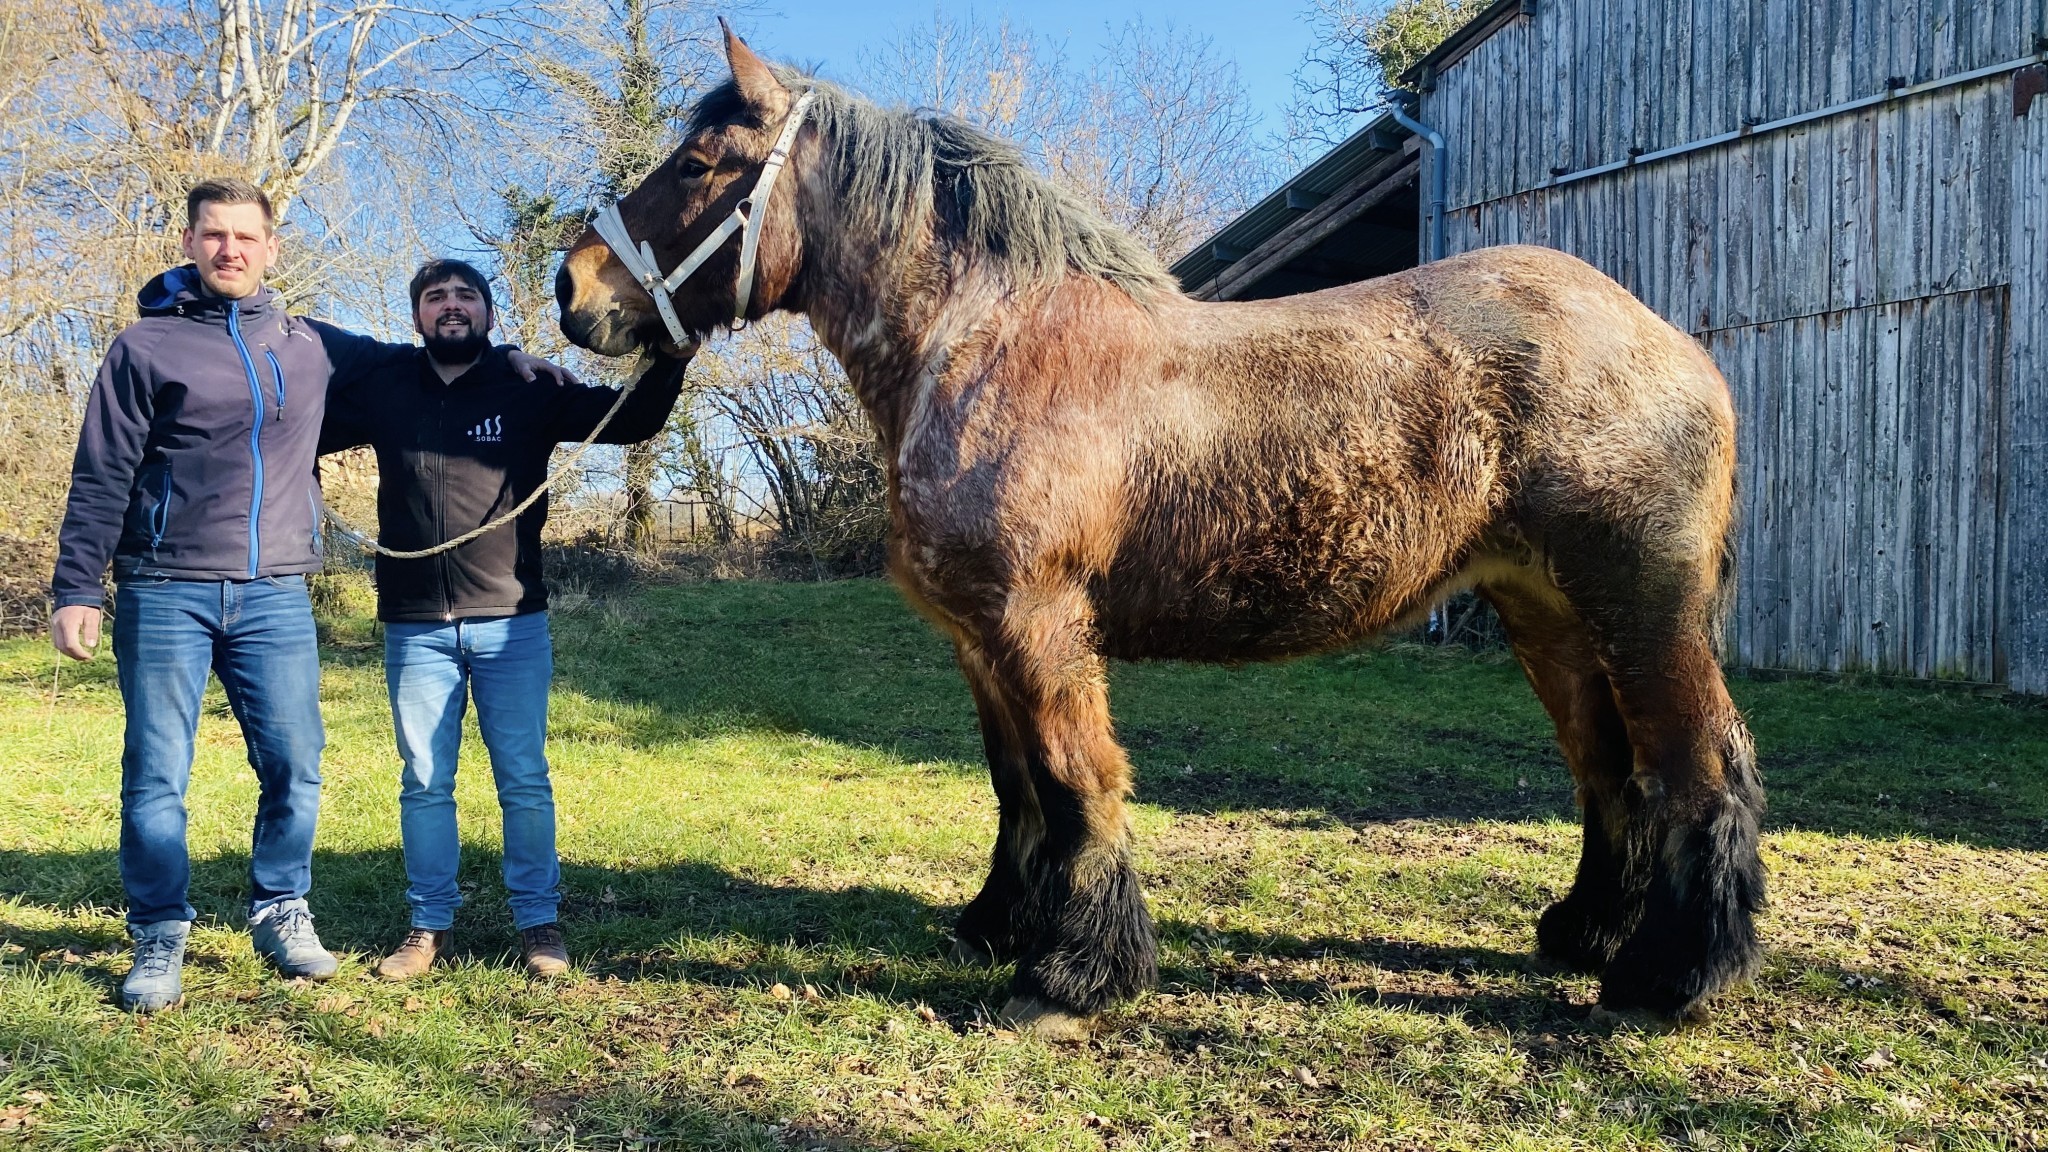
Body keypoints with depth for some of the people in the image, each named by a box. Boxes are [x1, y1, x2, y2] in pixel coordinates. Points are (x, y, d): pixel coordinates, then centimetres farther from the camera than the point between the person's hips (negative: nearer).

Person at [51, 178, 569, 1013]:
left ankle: (281, 913, 21)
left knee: (295, 768, 3)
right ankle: (159, 940, 14)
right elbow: (101, 478, 0)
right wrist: (75, 588, -7)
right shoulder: (147, 345, 3)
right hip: (166, 594, -2)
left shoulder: (311, 347, 12)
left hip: (275, 596, 3)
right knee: (156, 776, 1)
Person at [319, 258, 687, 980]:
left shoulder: (531, 392, 2)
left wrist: (670, 355, -16)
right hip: (415, 627, 2)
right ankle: (429, 926, 21)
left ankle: (538, 922, 14)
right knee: (424, 783, 9)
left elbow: (633, 420, -1)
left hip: (511, 622, -2)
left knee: (524, 782, 4)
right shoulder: (385, 394, 7)